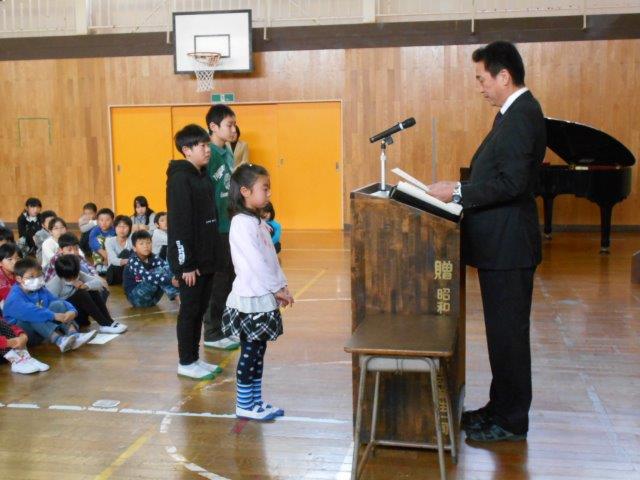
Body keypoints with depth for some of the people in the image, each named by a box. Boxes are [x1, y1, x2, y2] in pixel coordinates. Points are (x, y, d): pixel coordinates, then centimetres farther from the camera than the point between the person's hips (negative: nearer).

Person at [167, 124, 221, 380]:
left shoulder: (204, 177, 12)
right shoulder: (180, 178, -15)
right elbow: (179, 224, -18)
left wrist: (212, 255, 13)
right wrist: (186, 263, -20)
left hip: (206, 258, 8)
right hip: (191, 260, -8)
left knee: (200, 309, 14)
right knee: (190, 310, 2)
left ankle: (195, 358, 24)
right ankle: (186, 363, 13)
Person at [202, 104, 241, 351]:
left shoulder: (228, 152, 9)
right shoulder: (209, 154, -16)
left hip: (230, 225, 8)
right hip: (215, 227, -8)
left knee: (228, 278, 16)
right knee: (217, 281, 1)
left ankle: (224, 326, 29)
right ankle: (213, 334, 13)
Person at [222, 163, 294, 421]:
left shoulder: (258, 222, 13)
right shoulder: (242, 223, -16)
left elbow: (271, 258, 14)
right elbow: (255, 262, -20)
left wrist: (282, 286, 6)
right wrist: (277, 289, -14)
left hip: (263, 298, 9)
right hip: (251, 299, -9)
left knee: (258, 352, 13)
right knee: (249, 352, 0)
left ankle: (256, 402, 22)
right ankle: (244, 406, 10)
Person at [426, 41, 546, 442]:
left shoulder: (522, 115, -17)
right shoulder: (517, 112, 15)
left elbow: (513, 182, -25)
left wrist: (459, 192, -18)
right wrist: (462, 191, 9)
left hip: (508, 245, -10)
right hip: (500, 242, 10)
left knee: (508, 333, 0)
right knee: (504, 330, 17)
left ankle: (511, 422, 14)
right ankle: (502, 407, 30)